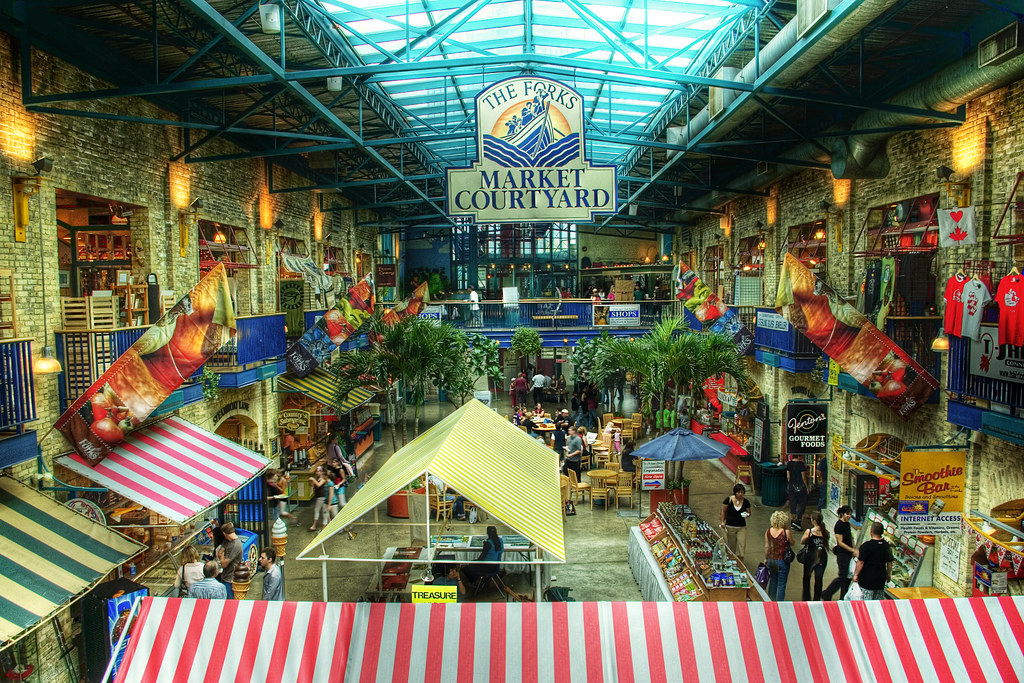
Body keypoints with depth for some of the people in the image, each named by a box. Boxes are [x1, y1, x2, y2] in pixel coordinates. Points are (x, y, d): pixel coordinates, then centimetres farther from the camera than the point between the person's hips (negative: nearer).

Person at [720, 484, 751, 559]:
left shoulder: (746, 502, -2)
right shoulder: (728, 500, -7)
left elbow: (749, 513, 9)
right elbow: (723, 511, 1)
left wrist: (747, 515, -14)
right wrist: (723, 521, -7)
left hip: (742, 527, 1)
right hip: (730, 527, -1)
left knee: (741, 543, -8)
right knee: (731, 545, 10)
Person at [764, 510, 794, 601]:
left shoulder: (768, 531, -5)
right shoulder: (786, 532, -19)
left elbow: (766, 546, 4)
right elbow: (792, 543, -3)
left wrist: (766, 559, 15)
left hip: (771, 559, 5)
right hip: (782, 561, -5)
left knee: (772, 581, 22)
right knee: (781, 585, 6)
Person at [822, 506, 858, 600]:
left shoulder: (847, 524, 11)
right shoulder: (839, 525, -16)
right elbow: (840, 542, -17)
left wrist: (854, 551, 9)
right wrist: (853, 550, -18)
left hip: (848, 553, 8)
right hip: (842, 553, -8)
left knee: (848, 576, 10)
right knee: (842, 576, -5)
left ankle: (843, 598, 19)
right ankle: (826, 594, 8)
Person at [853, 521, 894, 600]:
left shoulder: (866, 545, -15)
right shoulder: (887, 546, 2)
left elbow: (860, 562, -14)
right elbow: (889, 563, 11)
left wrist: (855, 574, -4)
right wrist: (888, 575, 24)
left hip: (867, 578, -5)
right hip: (881, 578, 5)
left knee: (867, 600, -1)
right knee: (879, 599, 14)